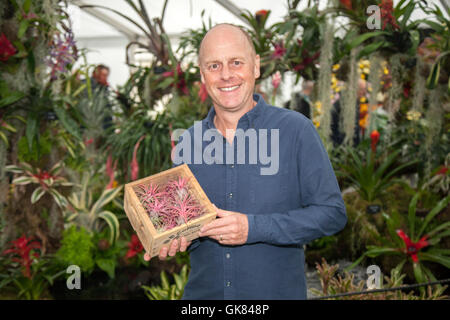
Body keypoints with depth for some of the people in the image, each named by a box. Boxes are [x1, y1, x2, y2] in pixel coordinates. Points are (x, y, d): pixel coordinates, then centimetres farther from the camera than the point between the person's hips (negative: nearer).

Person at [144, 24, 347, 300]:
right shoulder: (188, 141, 2)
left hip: (277, 291, -3)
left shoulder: (295, 129, -10)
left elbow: (332, 213, -12)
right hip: (202, 292, 3)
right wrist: (175, 240, -11)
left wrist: (253, 228, -21)